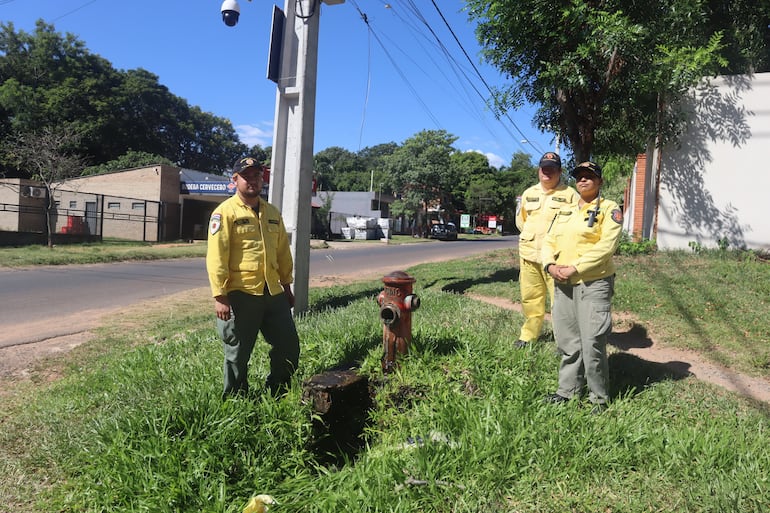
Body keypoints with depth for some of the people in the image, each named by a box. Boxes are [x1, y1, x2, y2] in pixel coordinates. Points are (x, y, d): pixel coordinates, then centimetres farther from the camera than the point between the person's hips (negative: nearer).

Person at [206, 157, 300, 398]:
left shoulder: (272, 213, 14)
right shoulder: (225, 212, -6)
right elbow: (216, 257, -12)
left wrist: (286, 285, 18)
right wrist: (220, 296, -17)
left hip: (273, 293, 6)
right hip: (241, 295, -6)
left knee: (289, 347, 12)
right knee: (238, 354, 7)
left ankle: (276, 394, 32)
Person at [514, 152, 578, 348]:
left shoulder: (570, 194, -1)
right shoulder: (529, 193, 14)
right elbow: (521, 219, 25)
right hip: (529, 254, 5)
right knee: (530, 297, 11)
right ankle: (529, 334, 24)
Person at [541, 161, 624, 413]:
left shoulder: (609, 209, -1)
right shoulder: (565, 211, 19)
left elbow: (606, 246, -14)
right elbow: (549, 240, 13)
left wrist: (575, 268, -19)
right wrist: (550, 265, -7)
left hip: (593, 283, -6)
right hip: (562, 284, 6)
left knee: (592, 343, -5)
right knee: (567, 341, 12)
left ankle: (599, 398, 10)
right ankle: (568, 389, 25)